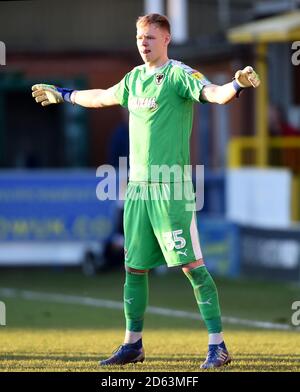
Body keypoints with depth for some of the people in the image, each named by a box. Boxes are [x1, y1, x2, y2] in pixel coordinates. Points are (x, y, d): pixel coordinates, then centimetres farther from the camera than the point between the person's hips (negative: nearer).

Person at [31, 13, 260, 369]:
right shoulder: (135, 78, 14)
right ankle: (133, 345, 23)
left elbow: (215, 94, -25)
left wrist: (237, 84, -46)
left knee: (191, 265, -10)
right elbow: (102, 97, 34)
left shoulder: (179, 75, -7)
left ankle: (217, 346, -8)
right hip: (138, 186, 7)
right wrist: (63, 95, 47)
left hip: (171, 187, -7)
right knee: (134, 266, 12)